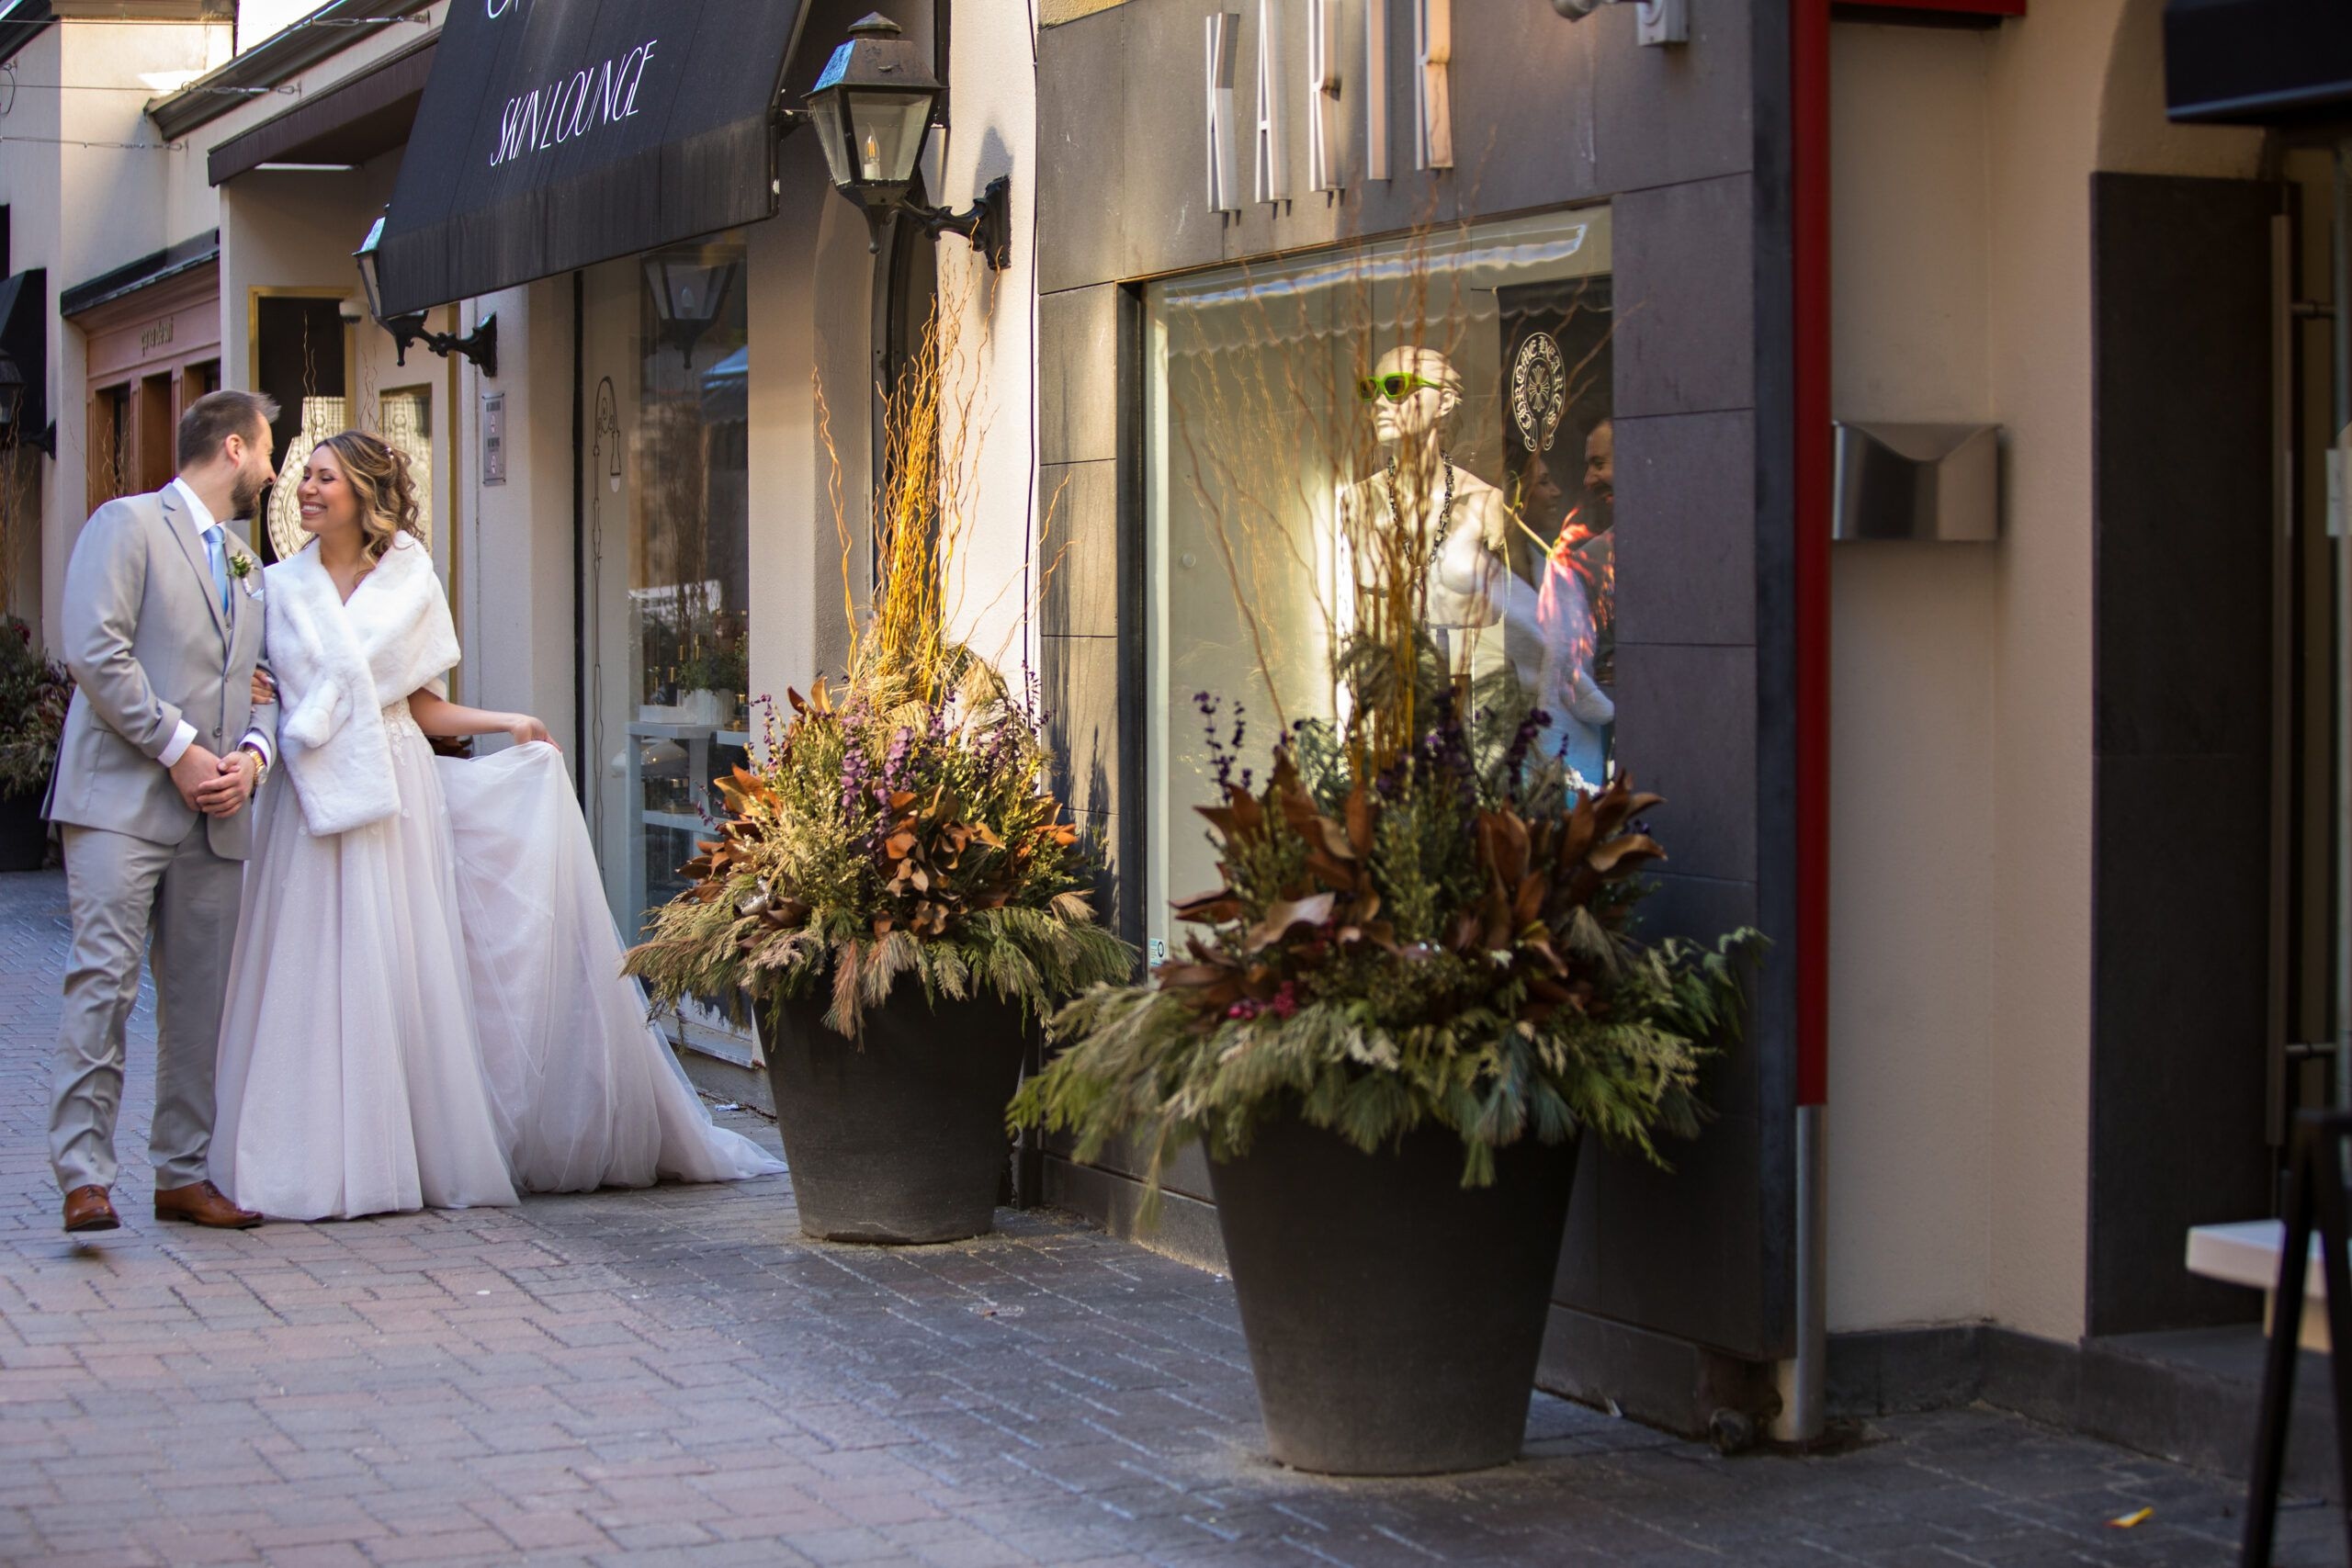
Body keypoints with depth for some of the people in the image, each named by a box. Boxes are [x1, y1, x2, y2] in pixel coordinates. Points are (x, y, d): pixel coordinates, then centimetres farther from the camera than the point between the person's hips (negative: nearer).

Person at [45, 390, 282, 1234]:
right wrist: (178, 750, -13)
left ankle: (182, 1173, 12)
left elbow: (262, 682, 23)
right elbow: (95, 652, -12)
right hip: (122, 799, -7)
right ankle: (84, 1178, -13)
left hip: (216, 813, 7)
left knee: (201, 997, 6)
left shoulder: (246, 563, 23)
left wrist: (251, 752, 1)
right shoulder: (128, 524, -1)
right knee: (103, 980, -13)